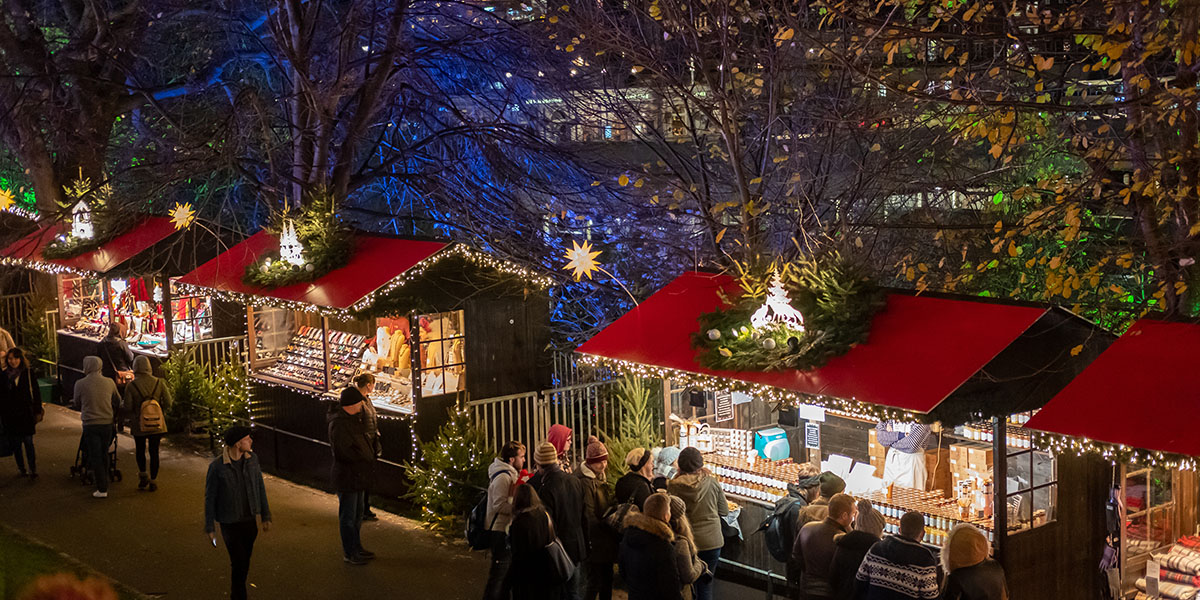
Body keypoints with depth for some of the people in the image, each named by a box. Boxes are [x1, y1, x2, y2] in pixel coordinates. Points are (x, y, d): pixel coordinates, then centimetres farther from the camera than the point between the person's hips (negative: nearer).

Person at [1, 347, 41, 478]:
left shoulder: (28, 374, -1)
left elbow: (36, 394, 1)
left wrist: (38, 412, -4)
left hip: (26, 414, -2)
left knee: (28, 442, -3)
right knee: (15, 444, 8)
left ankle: (33, 470, 3)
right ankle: (21, 469, 19)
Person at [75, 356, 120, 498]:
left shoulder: (80, 384, -10)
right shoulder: (109, 383, -2)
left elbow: (77, 402, 4)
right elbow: (117, 402, 8)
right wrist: (114, 417, 23)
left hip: (90, 424, -3)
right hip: (107, 423, 3)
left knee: (95, 456, 2)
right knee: (104, 455, 16)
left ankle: (102, 489, 0)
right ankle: (104, 483, 25)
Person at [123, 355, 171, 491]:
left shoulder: (131, 386, -10)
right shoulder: (159, 383, -5)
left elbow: (128, 407, -10)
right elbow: (168, 403, -4)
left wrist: (128, 418, 10)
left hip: (139, 424, -1)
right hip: (157, 424, 1)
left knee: (140, 450, 20)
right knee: (154, 452, 9)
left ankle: (143, 475, 9)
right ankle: (153, 481, 10)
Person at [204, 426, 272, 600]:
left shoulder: (252, 459, -4)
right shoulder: (217, 467, -18)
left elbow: (260, 488, 7)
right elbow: (210, 498, -9)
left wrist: (266, 516, 9)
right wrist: (210, 528, -5)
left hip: (251, 520, 5)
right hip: (230, 525, -5)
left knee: (244, 561, 15)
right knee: (238, 564, -6)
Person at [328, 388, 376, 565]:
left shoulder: (352, 419, 10)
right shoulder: (339, 424, -22)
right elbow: (343, 452, -27)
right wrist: (366, 461, -18)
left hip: (357, 476, 10)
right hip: (346, 477, -10)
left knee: (357, 515, 21)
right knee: (348, 517, 1)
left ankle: (357, 548, 33)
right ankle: (349, 554, 10)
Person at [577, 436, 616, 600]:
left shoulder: (599, 478, 13)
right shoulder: (585, 482, -18)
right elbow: (589, 516, -21)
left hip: (605, 542, 9)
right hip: (594, 542, -9)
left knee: (606, 580, 14)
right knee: (593, 582, -4)